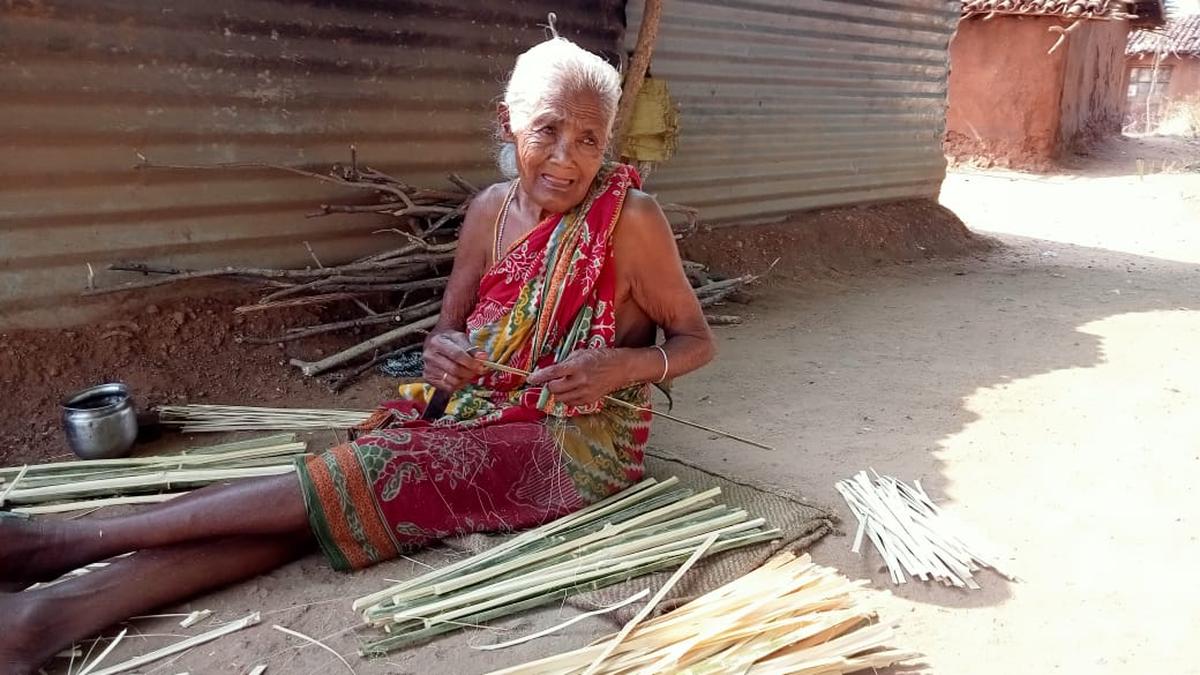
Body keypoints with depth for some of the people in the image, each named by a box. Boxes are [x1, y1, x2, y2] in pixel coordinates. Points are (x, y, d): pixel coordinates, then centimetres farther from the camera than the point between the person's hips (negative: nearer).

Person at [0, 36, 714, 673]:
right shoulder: (492, 208, 1)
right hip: (482, 415, 5)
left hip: (577, 445, -5)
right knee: (334, 492, -19)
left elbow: (696, 340, -5)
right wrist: (442, 352, -16)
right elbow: (451, 328, 9)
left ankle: (69, 538, -14)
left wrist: (622, 365, -25)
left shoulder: (631, 217, -14)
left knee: (355, 481, -21)